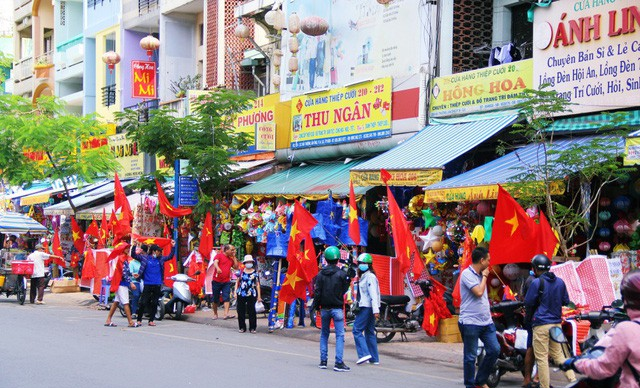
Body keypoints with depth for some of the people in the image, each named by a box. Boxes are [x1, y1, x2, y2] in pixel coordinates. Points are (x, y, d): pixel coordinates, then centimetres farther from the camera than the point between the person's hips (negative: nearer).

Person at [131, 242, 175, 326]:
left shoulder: (161, 259, 11)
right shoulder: (144, 258, 0)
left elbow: (170, 256, 25)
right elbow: (133, 255, -1)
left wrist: (173, 247, 18)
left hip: (157, 285, 4)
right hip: (147, 284, -4)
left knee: (154, 303, 6)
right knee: (143, 303, -4)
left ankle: (151, 320, 13)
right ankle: (139, 320, 5)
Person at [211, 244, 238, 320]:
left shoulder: (231, 259, 15)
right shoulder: (219, 255, -1)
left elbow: (236, 266, 10)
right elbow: (215, 262, -18)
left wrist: (234, 257, 7)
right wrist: (217, 268, -40)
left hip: (226, 282, 4)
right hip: (216, 281, -4)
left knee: (226, 298, -11)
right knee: (215, 299, 6)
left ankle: (226, 314, -20)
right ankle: (215, 314, 19)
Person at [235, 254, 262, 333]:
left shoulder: (255, 272, 7)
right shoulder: (241, 271, 7)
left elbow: (257, 284, 7)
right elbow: (237, 282, 12)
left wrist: (259, 296, 5)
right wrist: (235, 292, 4)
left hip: (252, 295, -1)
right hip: (241, 294, 1)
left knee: (251, 311, -2)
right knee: (241, 311, 3)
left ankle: (252, 328, 6)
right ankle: (242, 327, 12)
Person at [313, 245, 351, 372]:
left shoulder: (321, 274, 2)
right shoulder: (341, 274, -7)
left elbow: (318, 292, 1)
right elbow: (344, 290, 1)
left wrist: (315, 306, 8)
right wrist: (348, 280, 13)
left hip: (324, 308, 4)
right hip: (337, 308, -3)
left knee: (324, 334, 15)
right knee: (340, 335, -4)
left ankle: (323, 361, 14)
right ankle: (338, 363, -11)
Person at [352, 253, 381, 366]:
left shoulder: (370, 277, -12)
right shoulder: (363, 276, 19)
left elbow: (373, 294, -21)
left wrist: (376, 310, -27)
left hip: (367, 308, -10)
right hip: (365, 307, 10)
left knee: (357, 330, -10)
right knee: (369, 332, 11)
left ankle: (364, 353, -16)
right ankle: (374, 358, 12)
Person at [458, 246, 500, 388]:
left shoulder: (480, 275, 15)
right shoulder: (467, 274, -12)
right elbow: (479, 292, -23)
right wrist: (485, 277, -8)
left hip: (486, 322, 8)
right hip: (470, 322, -8)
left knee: (494, 350, 3)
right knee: (470, 357, 1)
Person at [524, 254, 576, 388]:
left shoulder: (537, 282, -12)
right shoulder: (560, 282, 6)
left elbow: (528, 303, -8)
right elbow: (566, 301, 14)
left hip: (541, 324, -6)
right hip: (556, 322, 6)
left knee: (542, 358, -1)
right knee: (558, 354, 16)